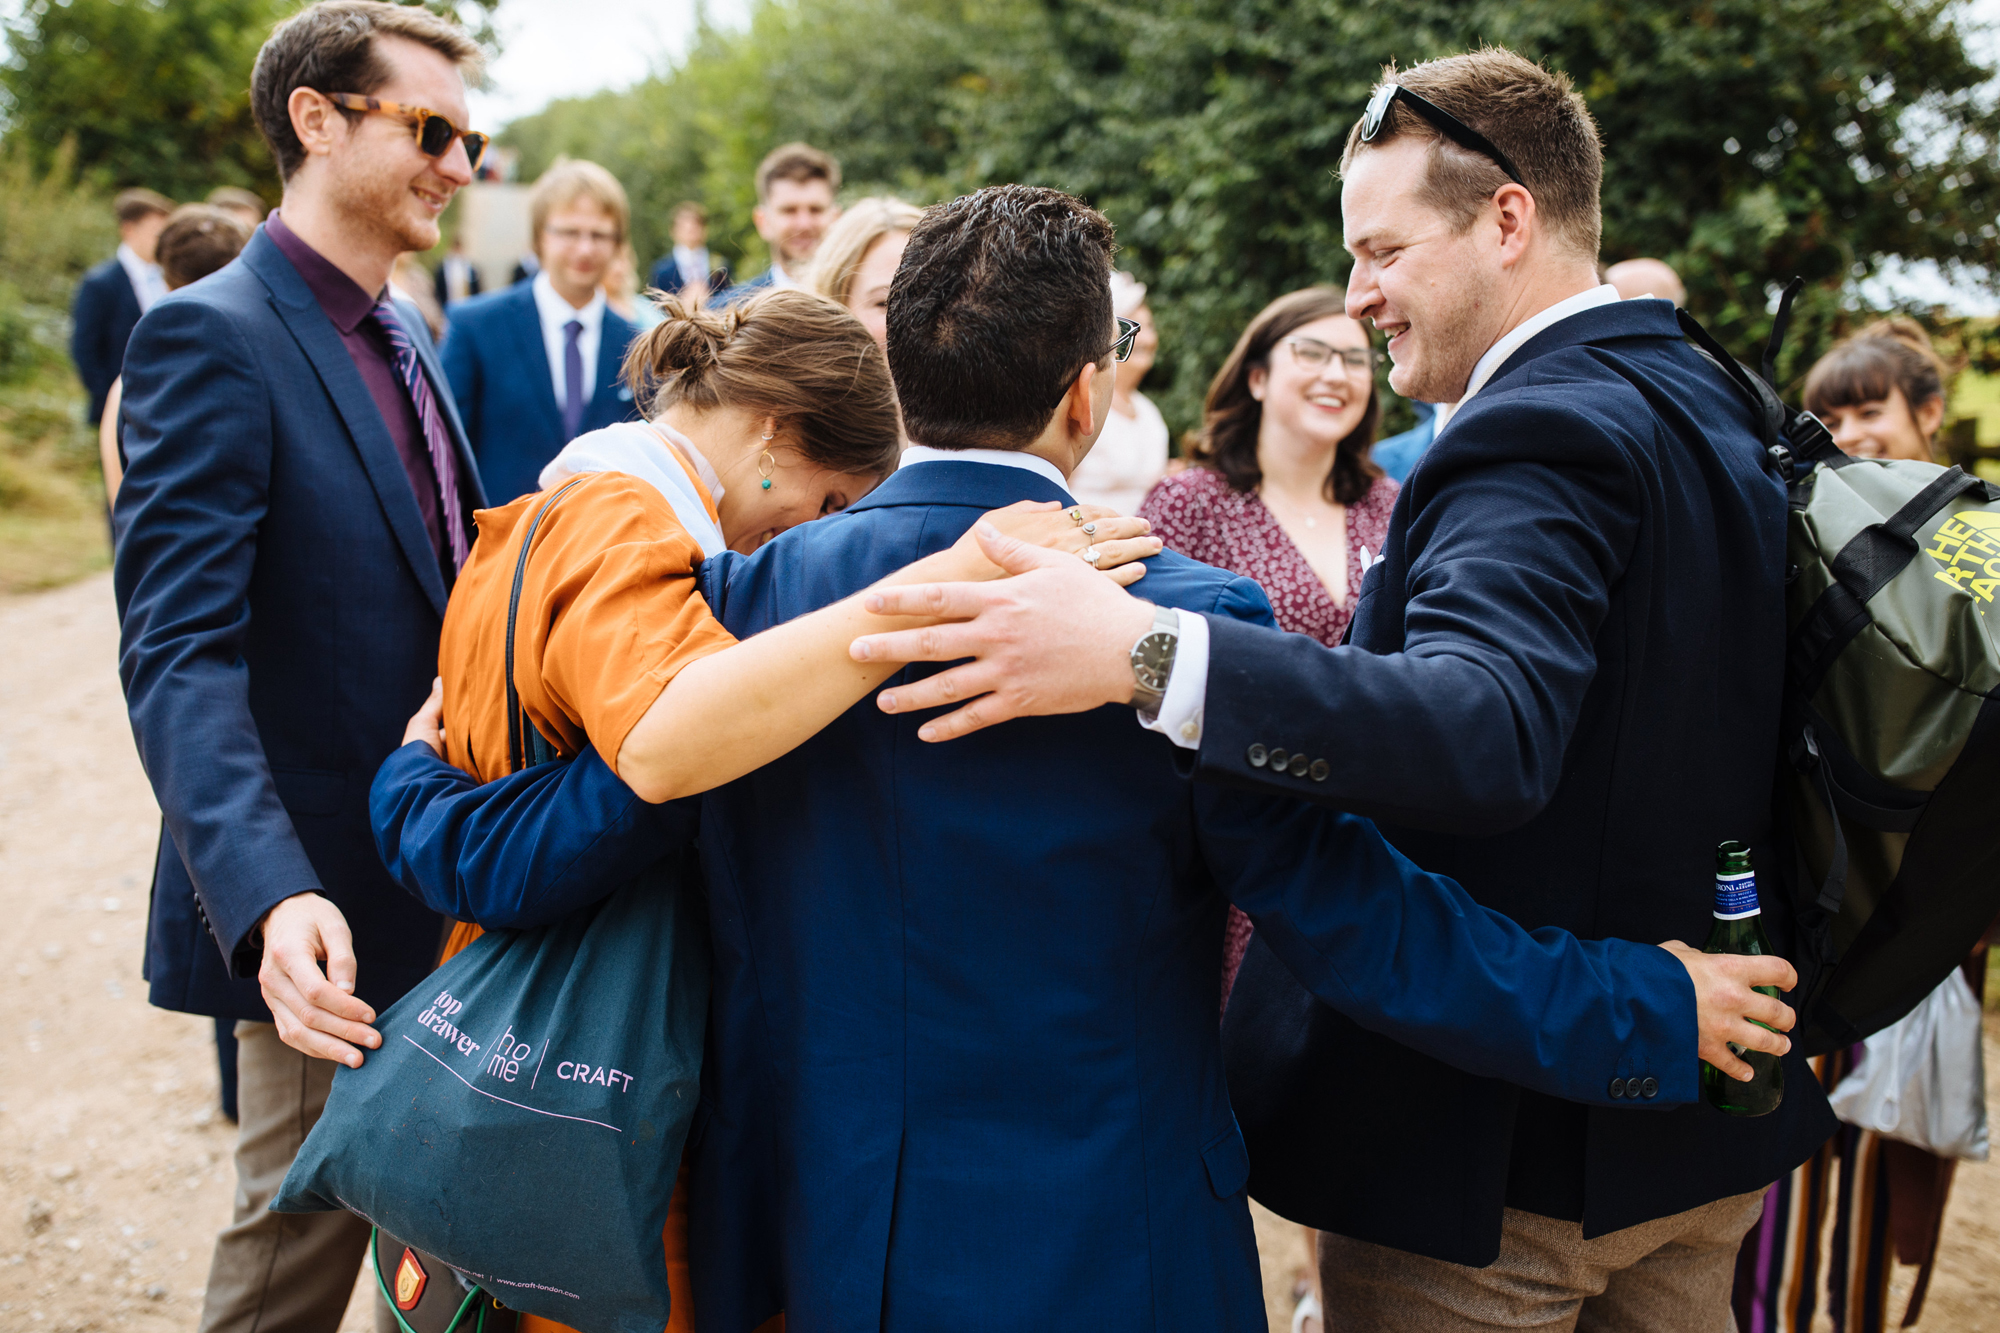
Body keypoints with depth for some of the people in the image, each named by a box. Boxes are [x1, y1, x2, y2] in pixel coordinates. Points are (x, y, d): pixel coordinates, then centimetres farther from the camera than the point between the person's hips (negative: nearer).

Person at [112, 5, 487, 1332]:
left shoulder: (407, 341, 11)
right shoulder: (214, 338, -15)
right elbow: (176, 658, -23)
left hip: (446, 896, 8)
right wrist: (268, 898, -36)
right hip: (328, 913, -8)